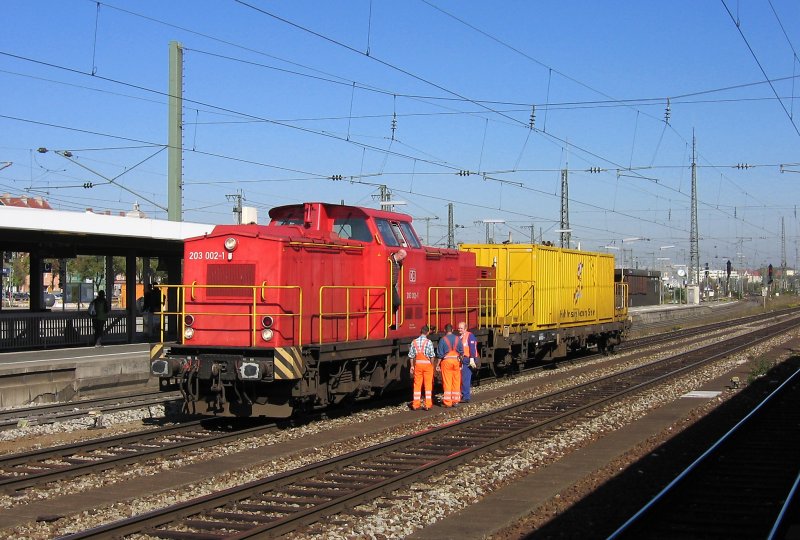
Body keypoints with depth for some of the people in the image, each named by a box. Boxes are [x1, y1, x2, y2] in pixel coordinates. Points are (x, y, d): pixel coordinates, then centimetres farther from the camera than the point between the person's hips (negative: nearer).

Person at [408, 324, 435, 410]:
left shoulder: (414, 342, 0)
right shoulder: (428, 342, -10)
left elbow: (411, 356, 3)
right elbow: (432, 356, -10)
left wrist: (412, 366, 12)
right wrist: (432, 365, 2)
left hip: (417, 364, 3)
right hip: (427, 364, -3)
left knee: (417, 384, 9)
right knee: (428, 385, 4)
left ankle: (415, 404, 12)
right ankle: (427, 404, 4)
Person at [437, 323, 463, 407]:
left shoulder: (443, 339, -6)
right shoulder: (457, 339, 3)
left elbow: (440, 354, -5)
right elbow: (461, 352, 5)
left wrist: (438, 365, 2)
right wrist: (461, 362, 16)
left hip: (446, 360, -3)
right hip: (456, 360, 3)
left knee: (447, 382, 1)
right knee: (456, 382, 10)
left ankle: (447, 402, 2)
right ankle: (455, 401, 13)